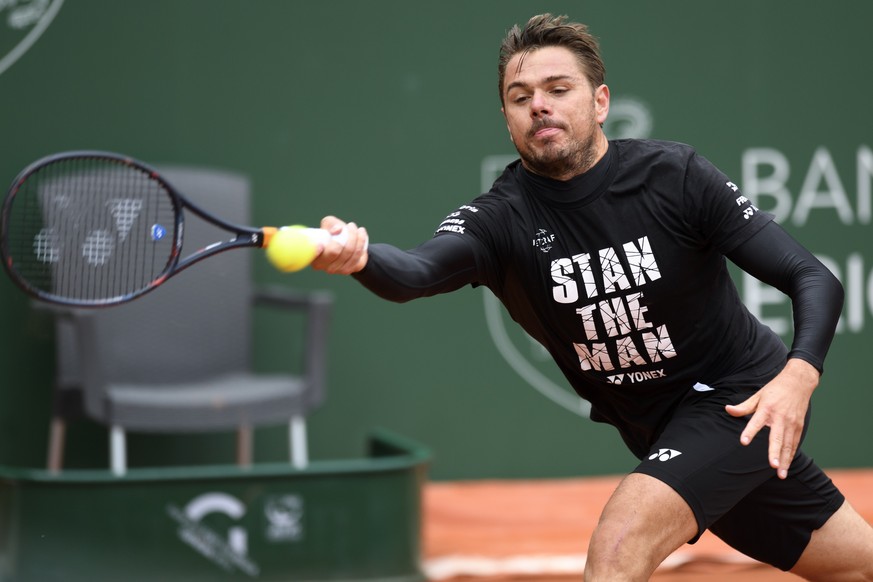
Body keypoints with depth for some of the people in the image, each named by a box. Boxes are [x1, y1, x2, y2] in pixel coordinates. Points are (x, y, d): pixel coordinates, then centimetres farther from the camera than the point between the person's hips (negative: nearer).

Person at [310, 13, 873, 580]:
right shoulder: (503, 218, -13)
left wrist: (799, 373, -34)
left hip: (743, 403, -3)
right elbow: (414, 270, -35)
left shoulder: (675, 174, -16)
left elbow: (816, 279, -15)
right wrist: (358, 257, -58)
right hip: (653, 429, 3)